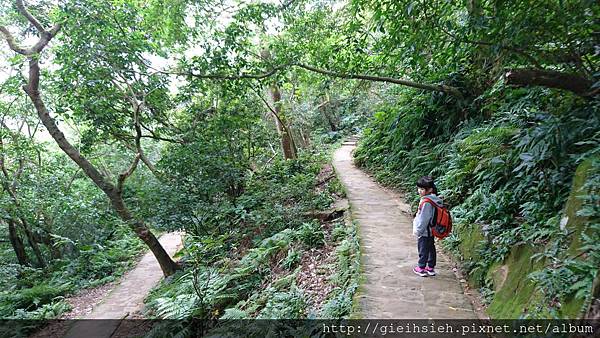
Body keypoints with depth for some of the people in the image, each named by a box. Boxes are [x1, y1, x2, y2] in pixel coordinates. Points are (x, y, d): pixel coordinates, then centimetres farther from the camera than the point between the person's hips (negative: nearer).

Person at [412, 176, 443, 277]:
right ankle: (431, 268, 28)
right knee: (431, 249, 17)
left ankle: (421, 268, 16)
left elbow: (423, 219, -23)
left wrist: (418, 230, -12)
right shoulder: (434, 200, 4)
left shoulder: (426, 202, -26)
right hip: (431, 231, 9)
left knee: (423, 250, 4)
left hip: (424, 232, -9)